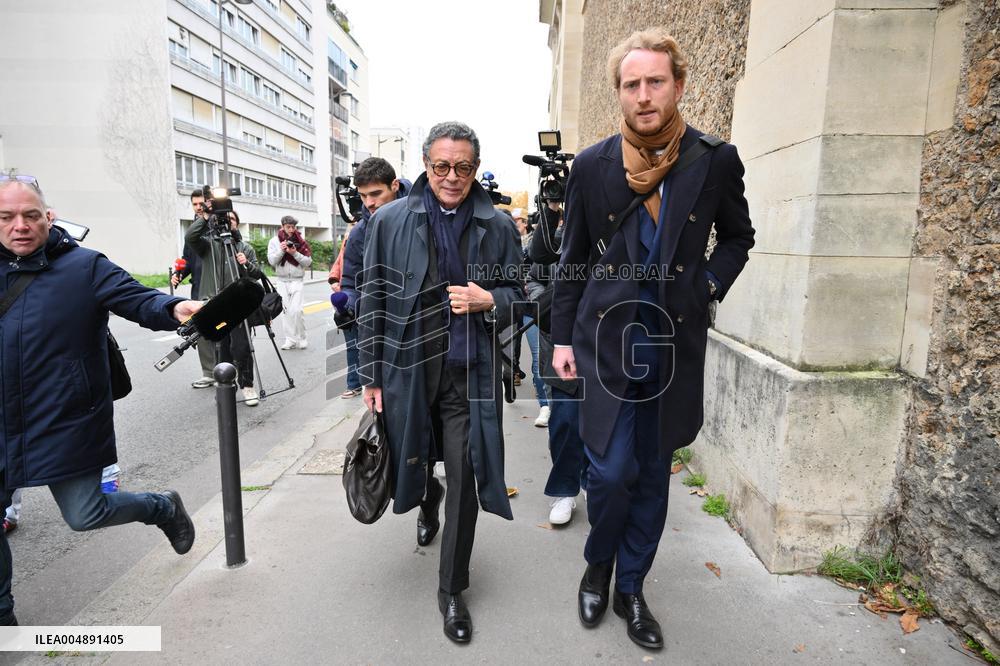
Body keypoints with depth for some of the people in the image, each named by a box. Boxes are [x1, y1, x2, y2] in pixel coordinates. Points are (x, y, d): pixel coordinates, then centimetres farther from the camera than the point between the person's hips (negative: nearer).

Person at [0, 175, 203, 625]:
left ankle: (163, 507, 34)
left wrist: (173, 308, -41)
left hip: (65, 426, -5)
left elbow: (136, 298, -21)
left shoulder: (83, 267, -10)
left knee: (84, 516, 5)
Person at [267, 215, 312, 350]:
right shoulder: (274, 241, 5)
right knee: (286, 310, 2)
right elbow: (272, 261, -2)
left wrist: (295, 253, -14)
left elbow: (308, 262, -1)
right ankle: (290, 339, 8)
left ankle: (301, 338, 1)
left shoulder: (301, 241, 3)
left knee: (296, 310, -13)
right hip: (281, 280, 2)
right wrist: (281, 250, -16)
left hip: (297, 280, -2)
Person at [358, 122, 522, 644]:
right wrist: (371, 376, 0)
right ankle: (428, 506, 59)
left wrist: (487, 300, -15)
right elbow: (373, 301, 1)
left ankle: (452, 589, 23)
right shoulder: (391, 221, -1)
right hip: (407, 369, 1)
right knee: (416, 462, 20)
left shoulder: (497, 226, 1)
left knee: (464, 478, 1)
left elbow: (516, 294, 9)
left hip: (469, 372, 0)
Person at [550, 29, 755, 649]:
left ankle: (631, 589, 33)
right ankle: (597, 568, 29)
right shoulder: (593, 165, 0)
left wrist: (709, 285, -3)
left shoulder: (717, 160, 0)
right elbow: (574, 258, 6)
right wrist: (563, 337, 4)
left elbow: (738, 237, 14)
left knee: (653, 474, 11)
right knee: (612, 470, -3)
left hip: (676, 340, 2)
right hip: (607, 335, -1)